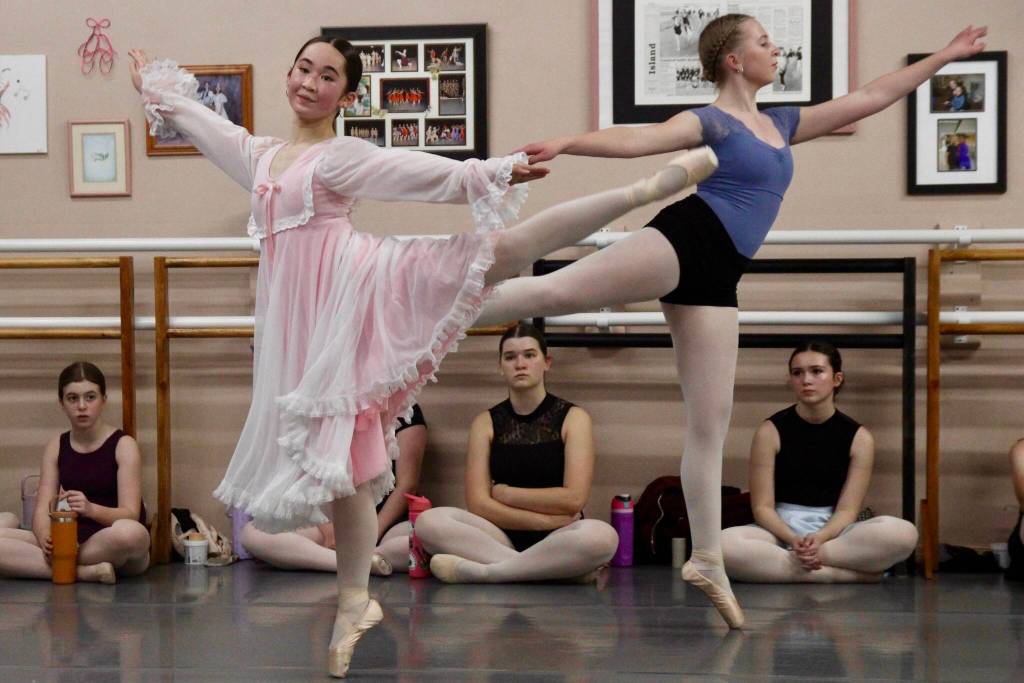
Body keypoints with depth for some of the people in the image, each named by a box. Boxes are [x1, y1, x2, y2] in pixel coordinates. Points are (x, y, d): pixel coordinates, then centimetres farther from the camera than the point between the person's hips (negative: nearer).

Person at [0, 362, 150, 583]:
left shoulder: (123, 446, -2)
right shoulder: (56, 447, 10)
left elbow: (130, 514, -11)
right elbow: (42, 510, 2)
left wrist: (91, 509, -32)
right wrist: (46, 540, -22)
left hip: (113, 548, -4)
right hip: (71, 543, 4)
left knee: (130, 532, -40)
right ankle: (86, 572, -25)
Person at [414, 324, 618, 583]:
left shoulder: (573, 418, 4)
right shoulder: (486, 423, 9)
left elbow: (573, 499, -7)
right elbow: (478, 503, -2)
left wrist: (503, 493, -2)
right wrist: (546, 519, -12)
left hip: (554, 541, -2)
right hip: (501, 537, 2)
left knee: (603, 536, -36)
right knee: (428, 521, -26)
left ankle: (480, 572, -28)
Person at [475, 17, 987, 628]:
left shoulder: (782, 124, 24)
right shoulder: (711, 121, 2)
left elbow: (870, 98, 28)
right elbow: (638, 139, -15)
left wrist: (944, 57, 31)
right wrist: (565, 143, -32)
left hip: (715, 277, 6)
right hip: (682, 240, -6)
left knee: (712, 422, 4)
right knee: (559, 289, -28)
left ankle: (707, 562, 9)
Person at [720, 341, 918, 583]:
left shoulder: (858, 437, 1)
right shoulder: (771, 431, -2)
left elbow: (847, 510, -4)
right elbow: (763, 506, -5)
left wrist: (819, 539, -25)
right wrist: (793, 540, -24)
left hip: (832, 532, 1)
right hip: (781, 530, -1)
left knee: (904, 533, -29)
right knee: (725, 545, -36)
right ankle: (843, 574, -28)